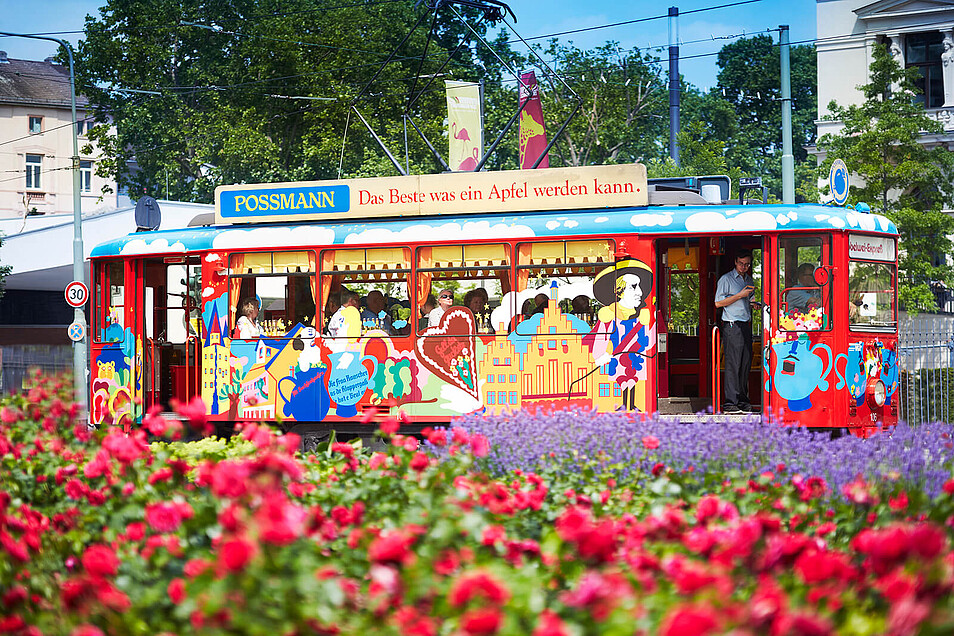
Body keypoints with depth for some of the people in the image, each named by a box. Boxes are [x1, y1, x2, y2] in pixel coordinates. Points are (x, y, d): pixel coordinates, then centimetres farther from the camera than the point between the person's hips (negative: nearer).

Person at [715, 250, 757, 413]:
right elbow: (718, 303, -10)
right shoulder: (726, 279, -4)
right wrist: (740, 295, -14)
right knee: (733, 364, -10)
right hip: (732, 326, -7)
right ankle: (730, 402, -10)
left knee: (746, 363, 5)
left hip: (746, 325, 7)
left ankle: (742, 400, 11)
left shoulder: (749, 280, 17)